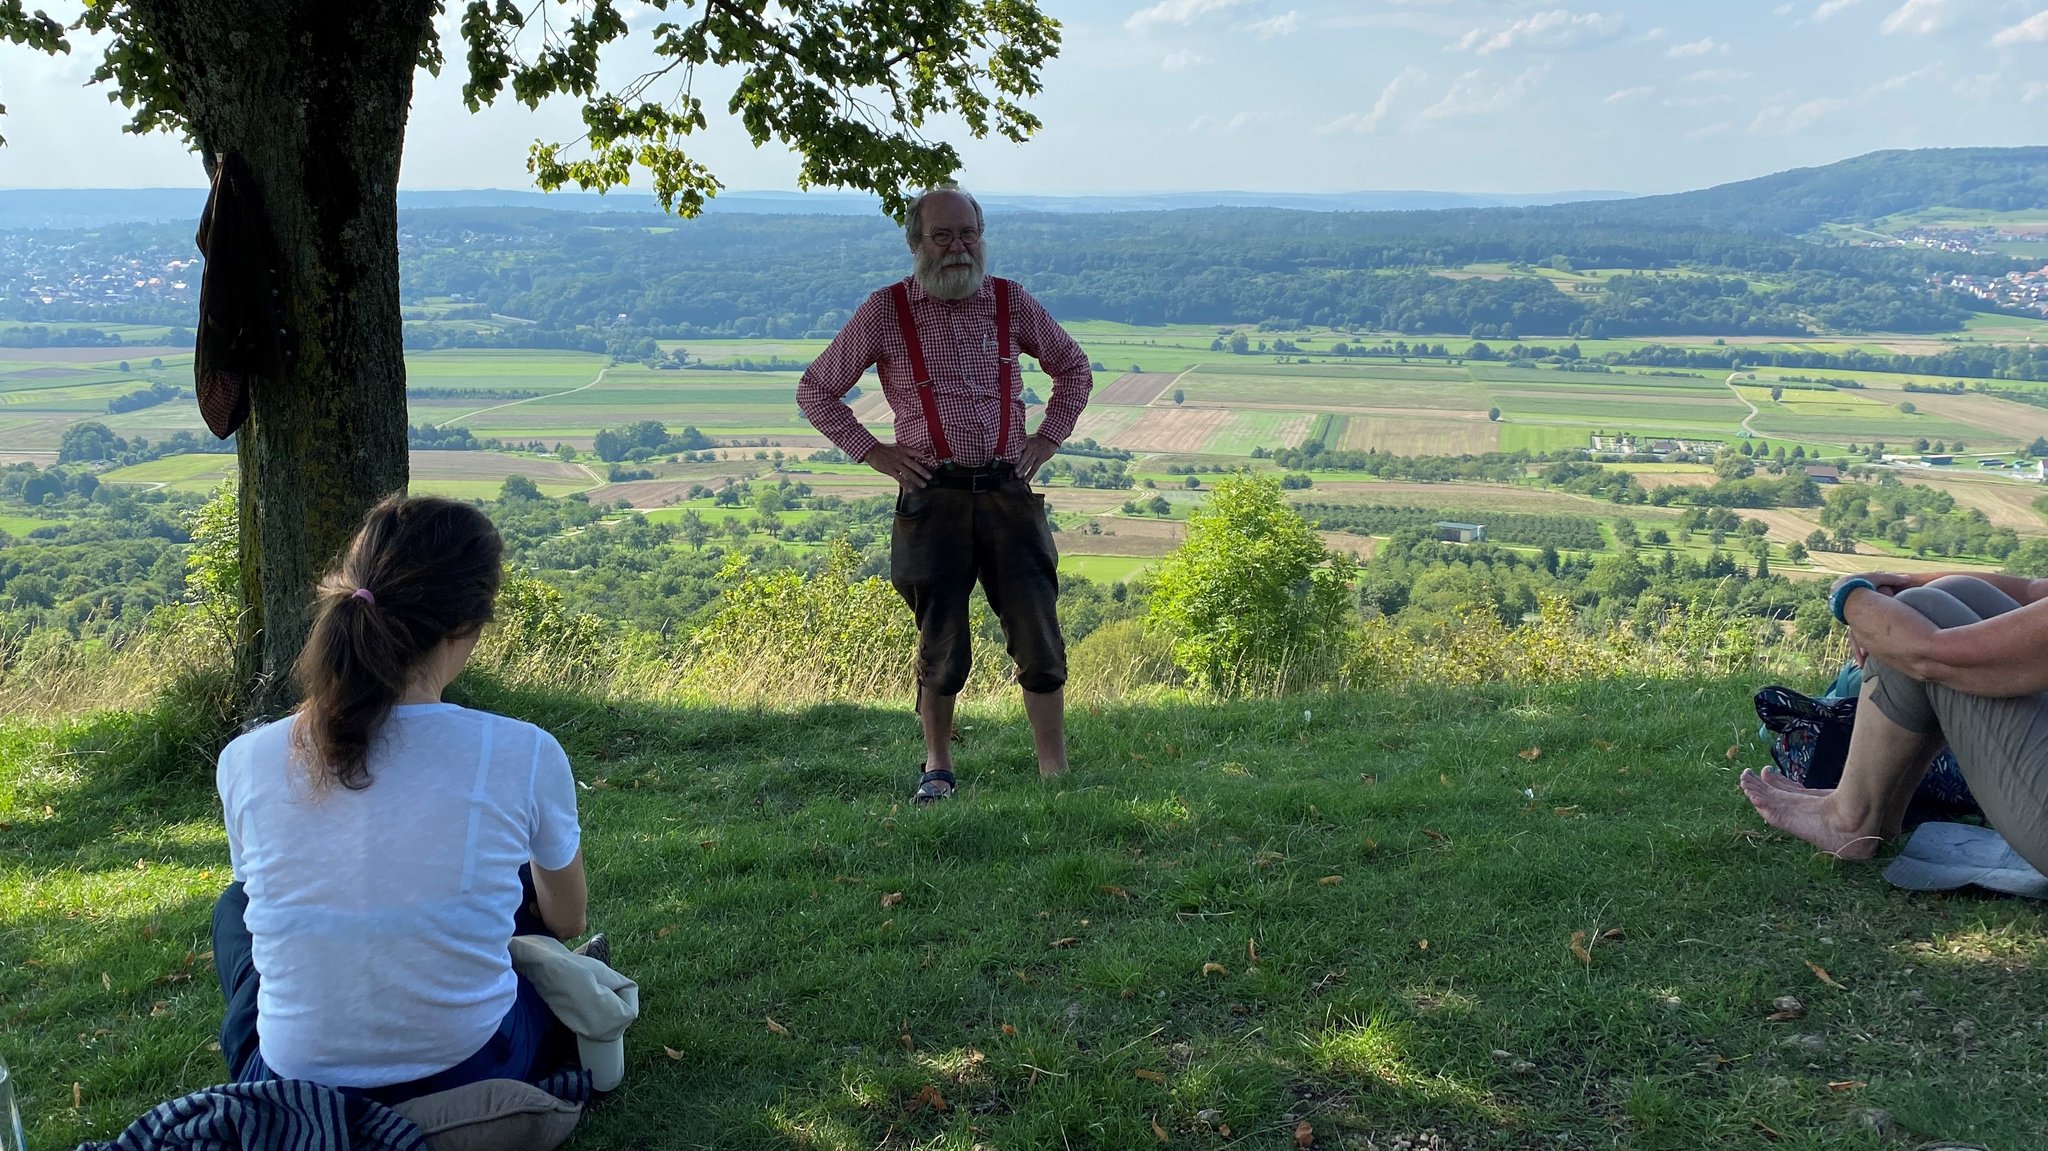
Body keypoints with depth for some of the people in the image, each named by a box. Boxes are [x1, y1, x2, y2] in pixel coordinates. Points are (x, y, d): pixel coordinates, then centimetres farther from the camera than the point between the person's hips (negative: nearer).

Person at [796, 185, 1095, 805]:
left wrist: (1048, 437, 11)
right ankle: (937, 768, 23)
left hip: (1008, 492, 2)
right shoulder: (884, 312, 1)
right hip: (932, 497, -2)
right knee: (943, 647, 3)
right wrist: (871, 451, 1)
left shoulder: (1012, 303, 7)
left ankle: (1056, 775, 9)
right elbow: (815, 391, 10)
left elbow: (1074, 368, 23)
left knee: (1039, 640, -2)